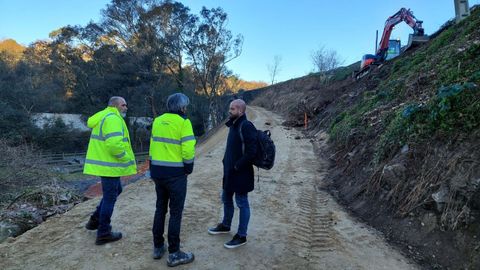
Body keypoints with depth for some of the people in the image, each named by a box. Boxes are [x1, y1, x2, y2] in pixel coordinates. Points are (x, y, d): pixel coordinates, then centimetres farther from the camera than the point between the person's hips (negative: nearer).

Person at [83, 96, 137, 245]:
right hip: (109, 166, -10)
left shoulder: (103, 117, 16)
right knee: (110, 197, 2)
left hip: (103, 163, 10)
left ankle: (95, 220, 30)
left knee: (116, 190, 24)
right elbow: (114, 144, -31)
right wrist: (126, 158, -16)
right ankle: (103, 233, 16)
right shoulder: (113, 118, -18)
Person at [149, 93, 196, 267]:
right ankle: (174, 254, 11)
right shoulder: (183, 122, -11)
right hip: (176, 173, -6)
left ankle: (158, 247, 28)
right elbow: (188, 150, -19)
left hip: (157, 171, 7)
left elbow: (153, 145, 8)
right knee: (175, 212, 2)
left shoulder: (158, 120, 9)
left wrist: (155, 166, 13)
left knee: (160, 208, 17)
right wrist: (189, 168, -4)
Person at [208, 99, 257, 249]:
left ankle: (241, 236, 18)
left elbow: (251, 152, -25)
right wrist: (226, 162, 10)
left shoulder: (246, 126, -19)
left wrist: (237, 166, -19)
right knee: (226, 199, 22)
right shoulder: (234, 125, 10)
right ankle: (225, 225, 43)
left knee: (242, 203, 4)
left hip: (241, 173, -9)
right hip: (229, 171, 10)